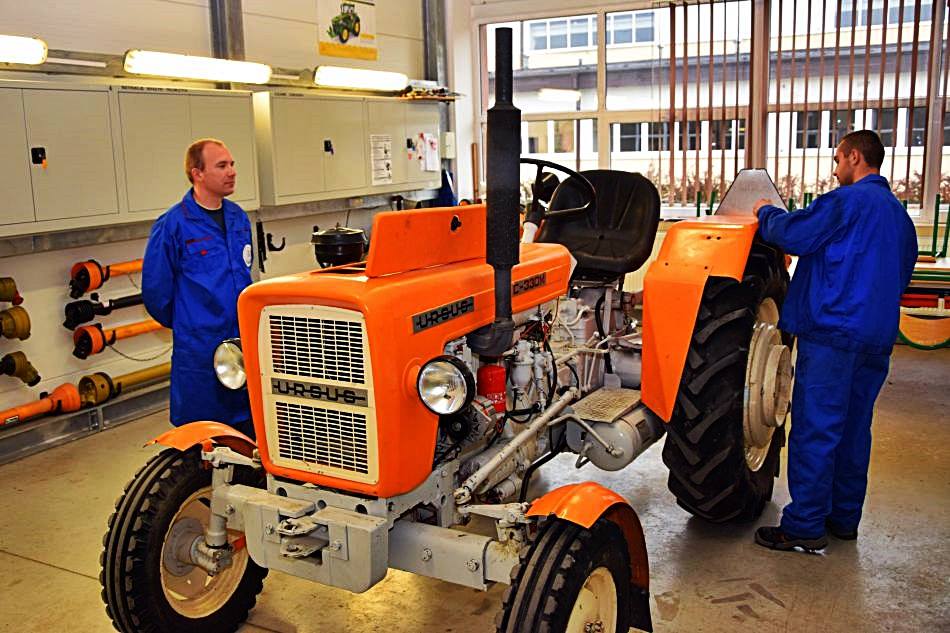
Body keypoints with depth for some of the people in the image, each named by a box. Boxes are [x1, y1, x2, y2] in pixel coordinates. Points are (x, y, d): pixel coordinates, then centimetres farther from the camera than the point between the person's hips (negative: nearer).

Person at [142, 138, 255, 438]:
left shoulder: (238, 217, 6)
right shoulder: (172, 225, -13)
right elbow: (155, 290, -8)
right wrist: (183, 325, 4)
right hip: (199, 353, -5)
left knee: (249, 431, 16)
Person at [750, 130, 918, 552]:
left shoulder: (848, 200, -10)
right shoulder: (899, 215, 19)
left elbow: (793, 235, -16)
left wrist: (767, 213, 3)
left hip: (832, 333, -9)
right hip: (877, 339, 9)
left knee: (814, 430, -4)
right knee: (853, 429, 15)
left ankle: (805, 526, 0)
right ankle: (844, 517, 24)